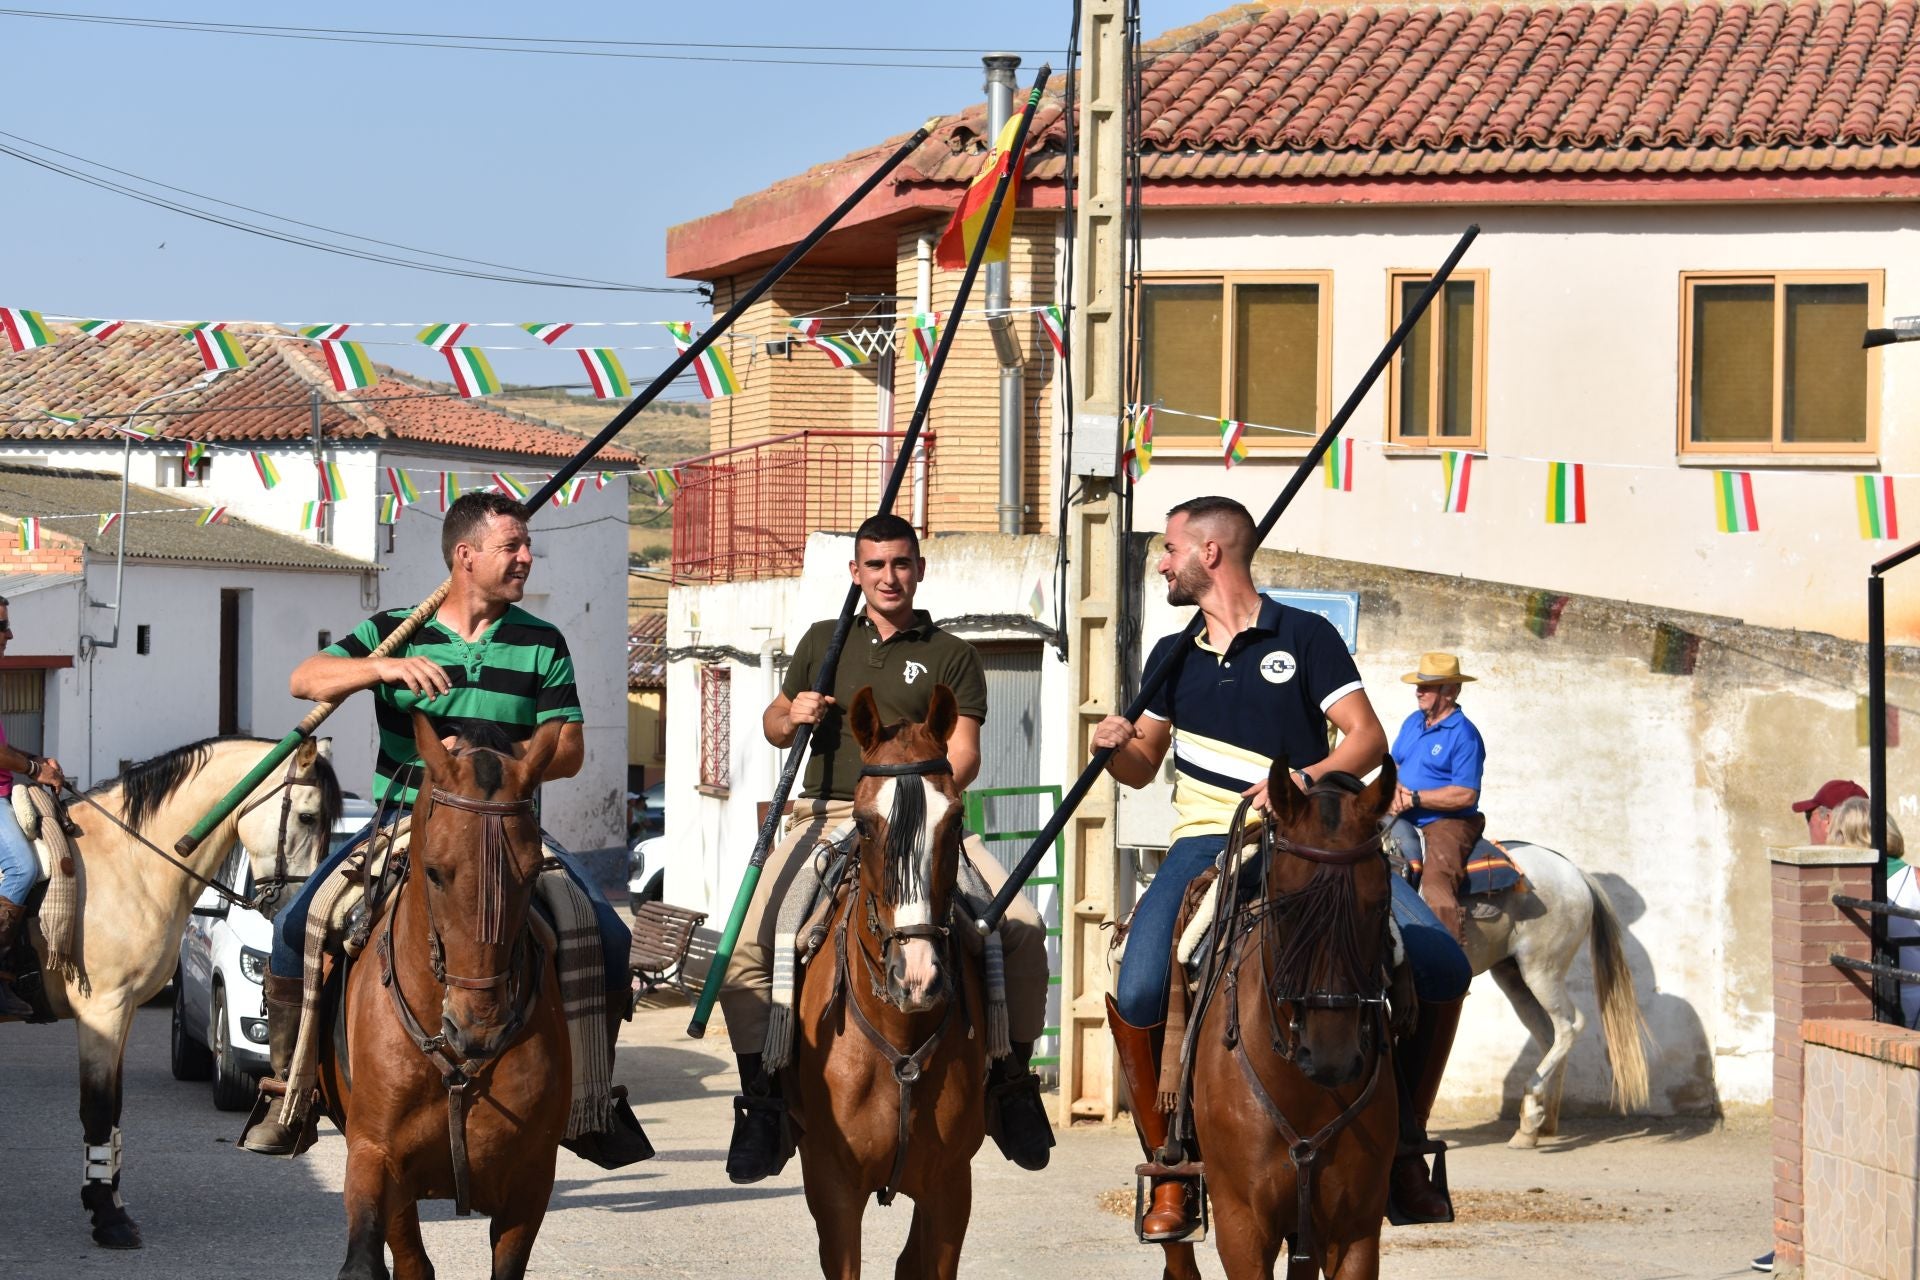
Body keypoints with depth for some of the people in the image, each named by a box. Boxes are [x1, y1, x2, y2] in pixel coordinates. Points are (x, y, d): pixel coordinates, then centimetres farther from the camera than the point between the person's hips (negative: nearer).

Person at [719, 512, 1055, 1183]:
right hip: (827, 818, 1)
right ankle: (764, 1100, -5)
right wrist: (793, 715, 1)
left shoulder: (951, 657, 10)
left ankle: (1010, 1079, -3)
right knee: (746, 946, -20)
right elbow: (774, 725, 26)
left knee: (1022, 925, -21)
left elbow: (962, 751, 0)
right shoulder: (823, 641, 19)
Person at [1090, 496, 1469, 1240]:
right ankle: (1171, 1171, -4)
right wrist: (1117, 746, 1)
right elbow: (1142, 766, 24)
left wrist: (1306, 779, -19)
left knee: (1441, 965, -21)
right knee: (1136, 996, -26)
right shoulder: (1173, 657, 16)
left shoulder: (1304, 636, 4)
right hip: (1209, 844, 2)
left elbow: (1368, 738, -1)